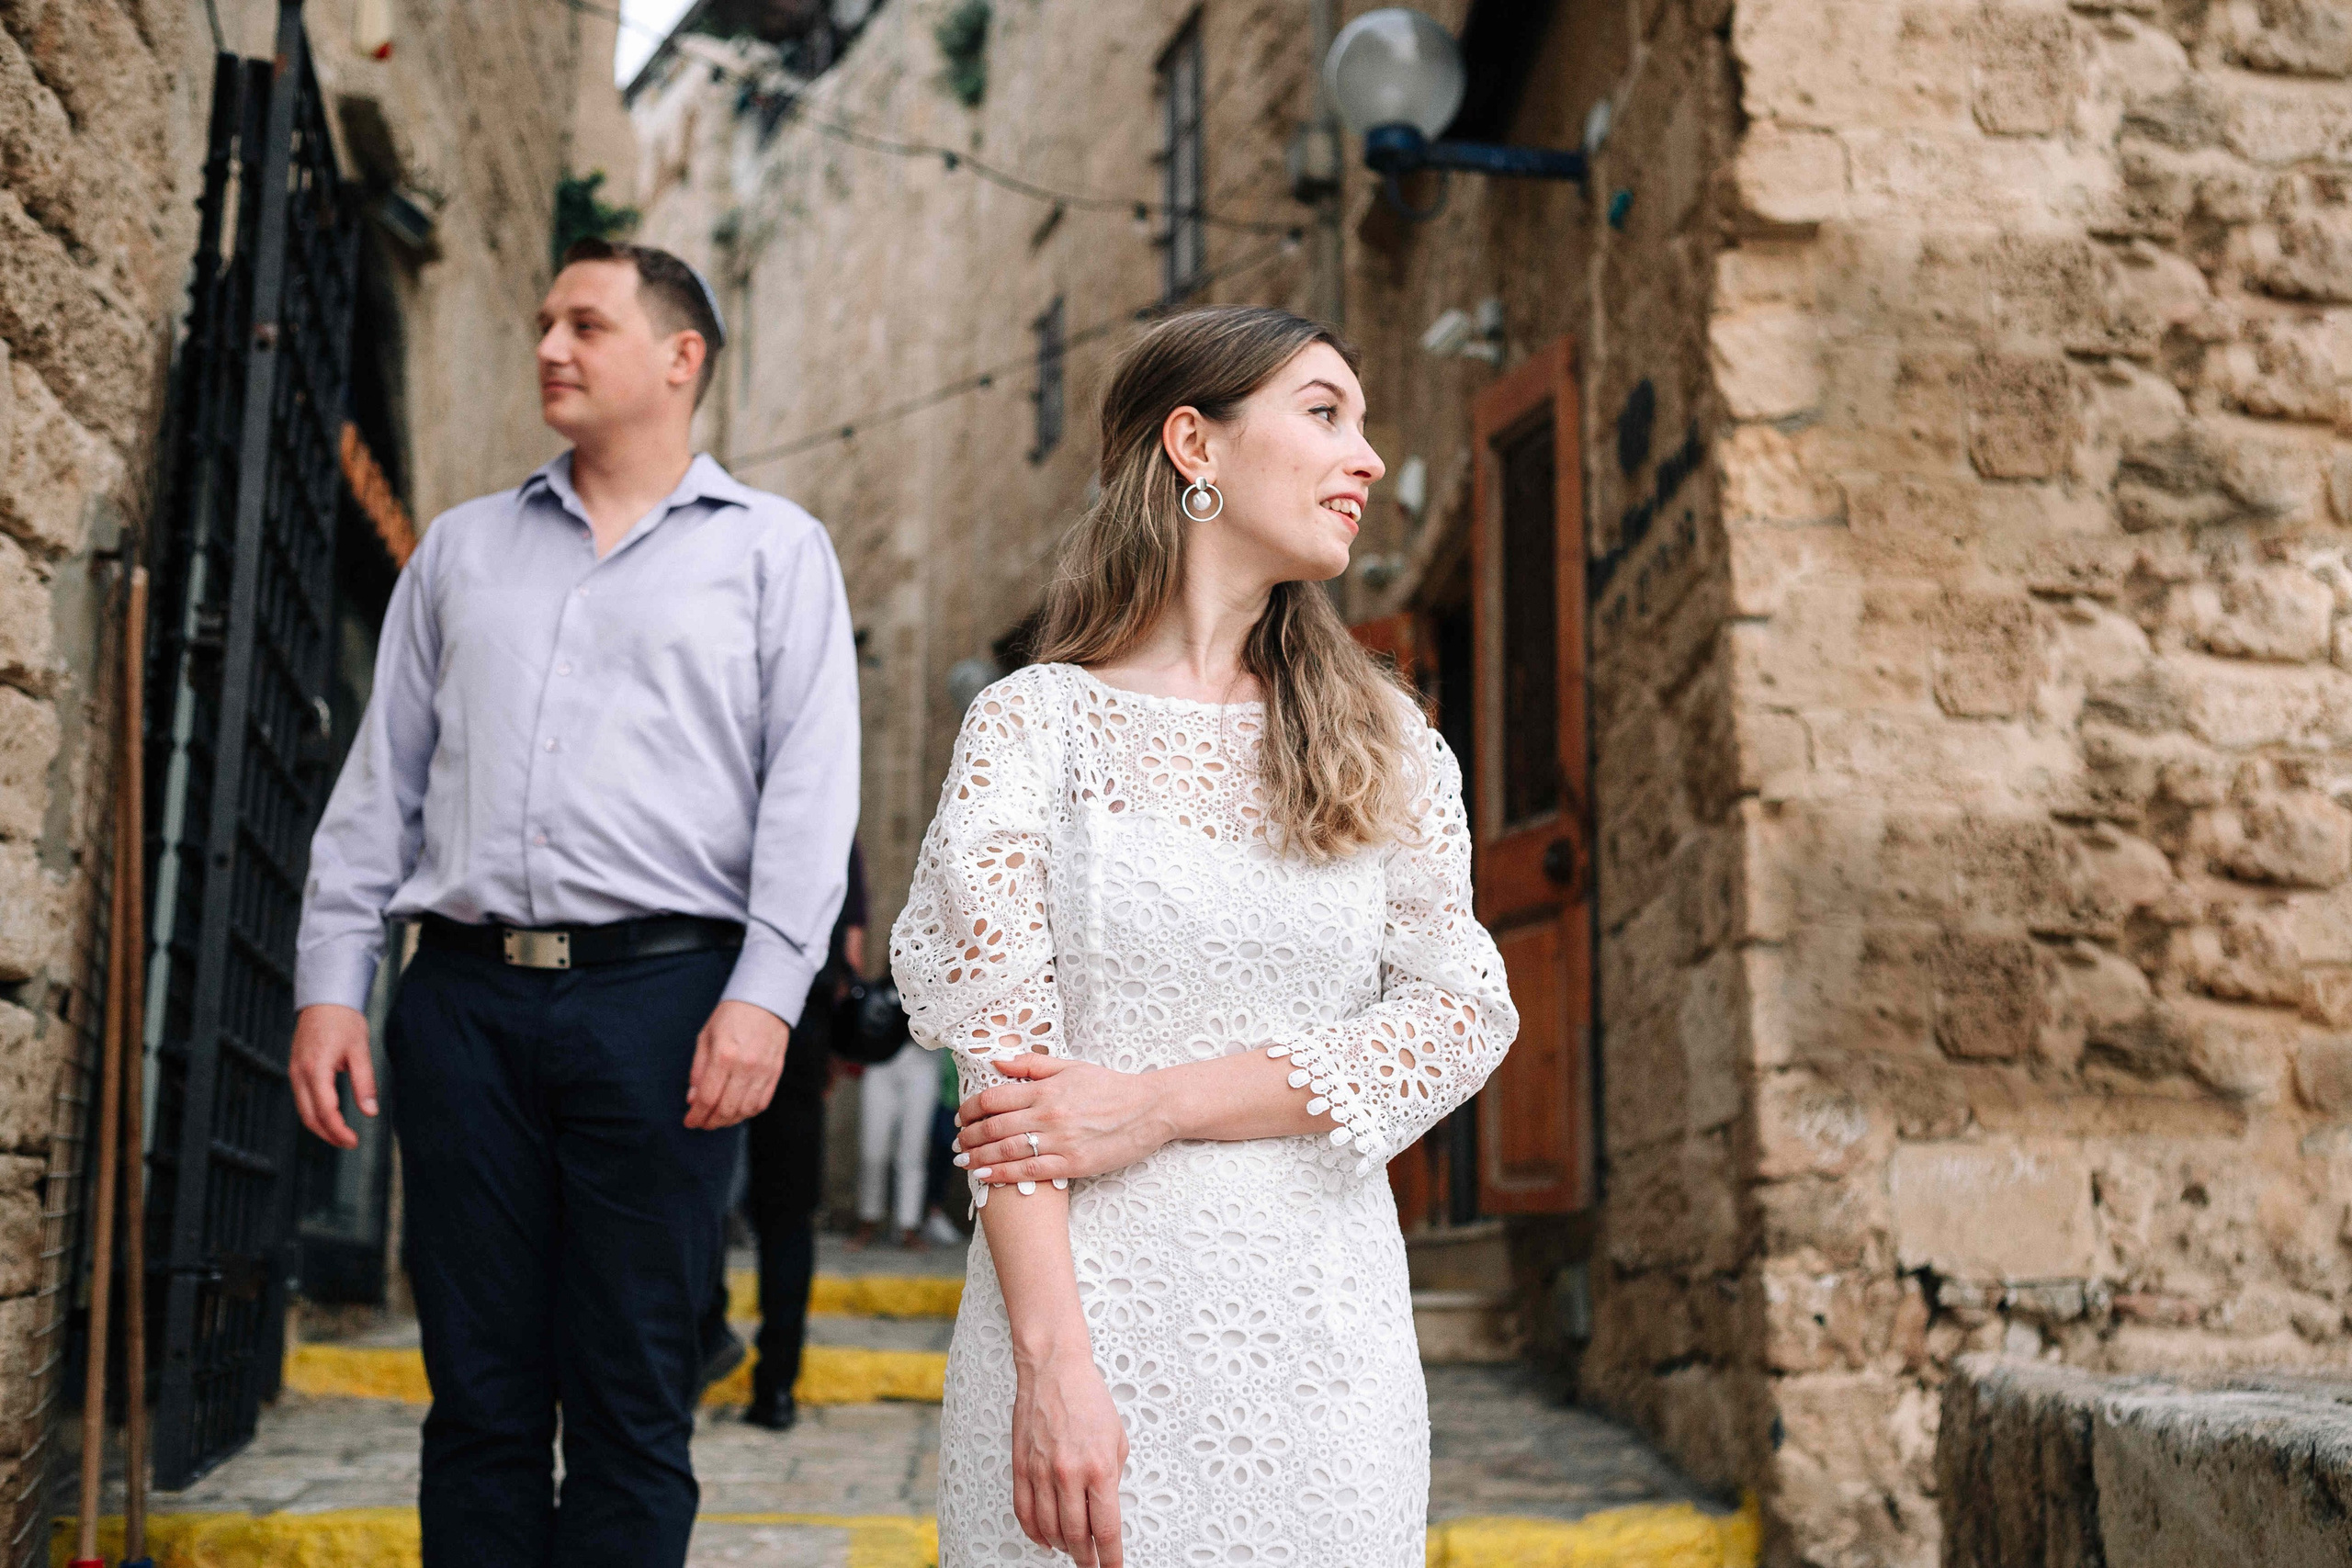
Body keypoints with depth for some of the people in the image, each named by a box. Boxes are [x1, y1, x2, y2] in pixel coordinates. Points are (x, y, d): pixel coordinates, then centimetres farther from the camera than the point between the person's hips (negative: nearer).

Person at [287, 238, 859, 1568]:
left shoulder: (775, 550, 8)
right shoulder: (461, 548, 19)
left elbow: (810, 793, -1)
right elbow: (381, 781, 17)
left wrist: (765, 993, -13)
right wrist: (331, 982, 7)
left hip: (661, 996, -3)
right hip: (466, 997, 3)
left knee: (633, 1404, 1)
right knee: (479, 1393, 6)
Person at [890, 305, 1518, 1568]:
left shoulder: (1382, 741, 8)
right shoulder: (1035, 725, -2)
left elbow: (1465, 1011, -2)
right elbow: (1003, 1063, -8)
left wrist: (1160, 1103, -12)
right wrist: (1053, 1361, -17)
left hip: (1325, 1318, 3)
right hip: (1095, 1299, -3)